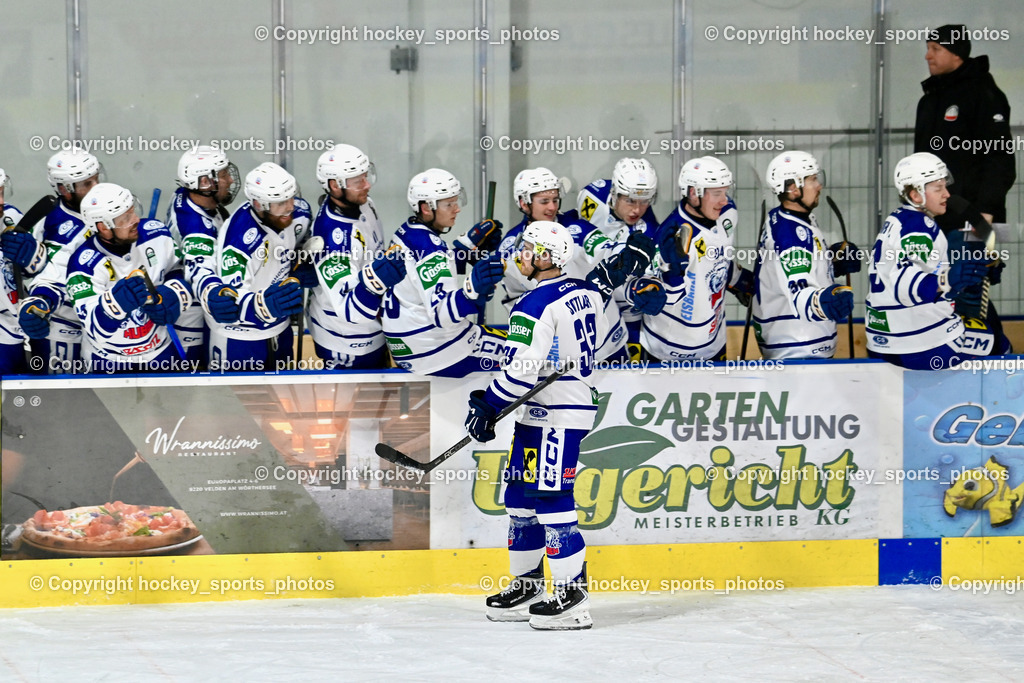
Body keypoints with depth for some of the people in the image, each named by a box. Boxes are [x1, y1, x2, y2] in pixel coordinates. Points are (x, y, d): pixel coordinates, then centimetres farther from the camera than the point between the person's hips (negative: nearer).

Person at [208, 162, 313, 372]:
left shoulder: (297, 214, -10)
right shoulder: (239, 237, -33)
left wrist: (301, 268, -6)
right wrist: (264, 304, -57)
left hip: (279, 329, 7)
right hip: (238, 337, -7)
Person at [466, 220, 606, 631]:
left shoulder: (534, 307, -18)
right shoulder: (587, 295, 10)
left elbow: (521, 370, -21)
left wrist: (488, 407, -9)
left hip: (555, 418, -10)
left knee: (551, 499, -10)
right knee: (521, 496, 15)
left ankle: (572, 597, -11)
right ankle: (527, 586, 21)